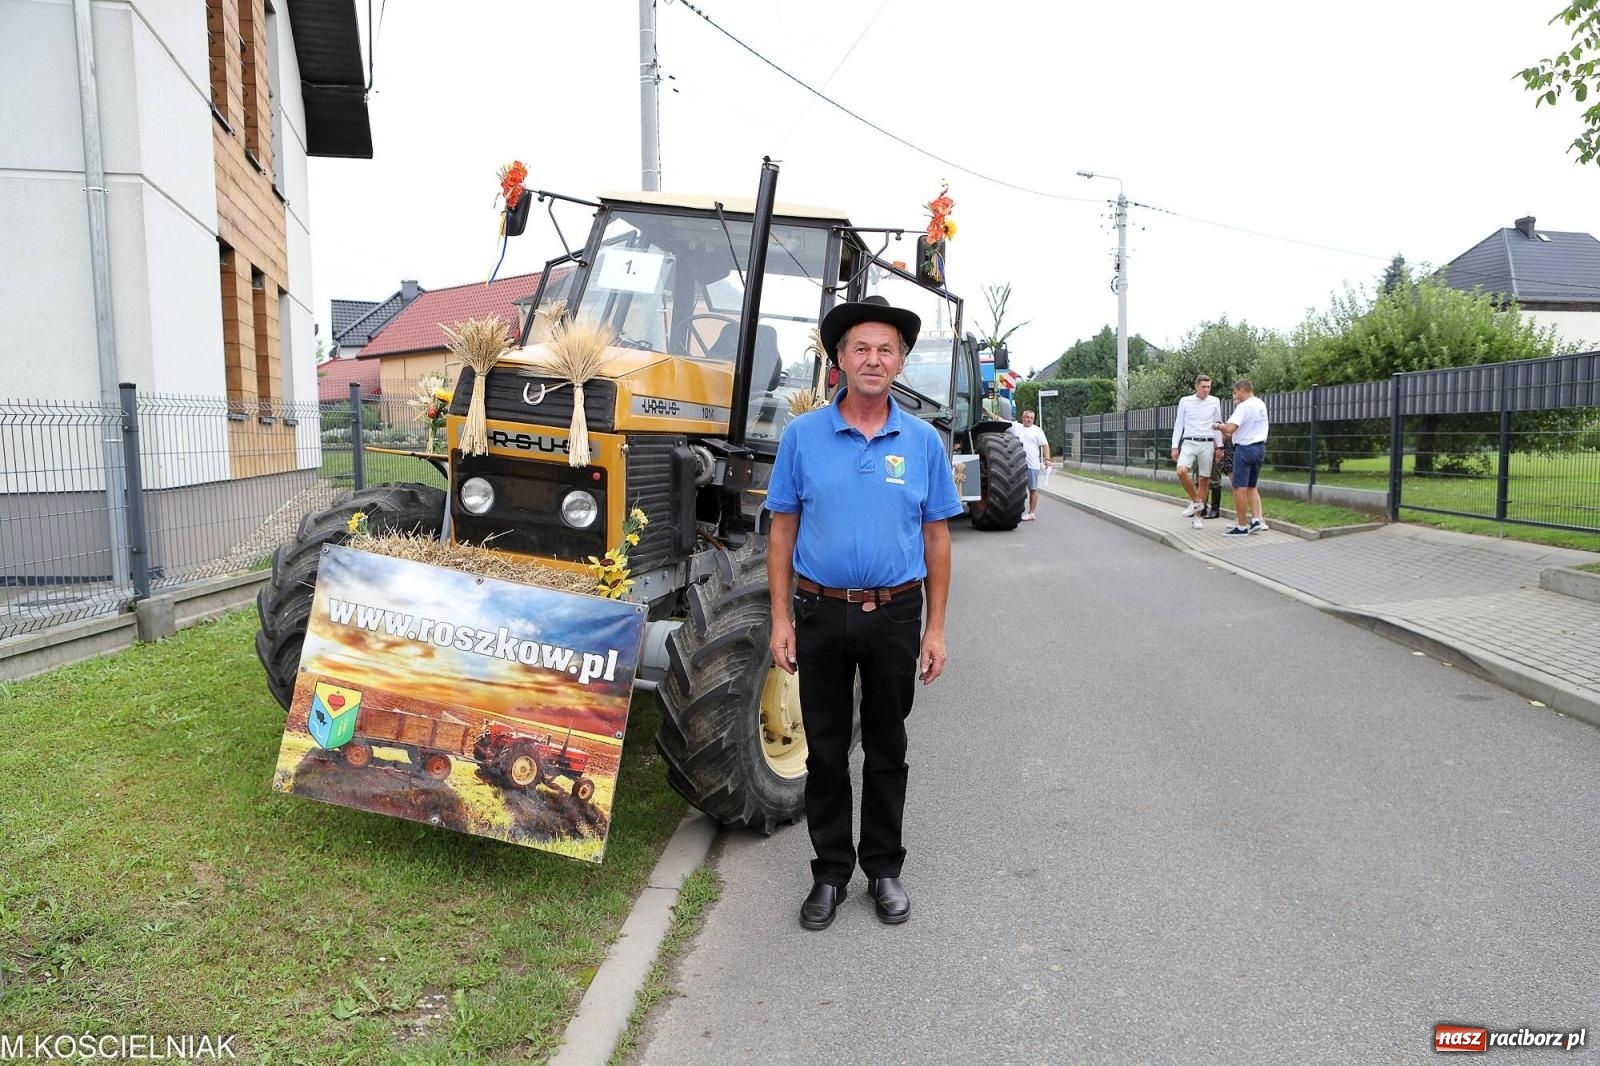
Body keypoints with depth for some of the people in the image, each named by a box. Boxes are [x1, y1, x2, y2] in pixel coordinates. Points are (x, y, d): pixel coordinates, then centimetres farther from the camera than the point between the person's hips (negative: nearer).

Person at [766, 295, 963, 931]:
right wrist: (780, 619, -4)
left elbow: (936, 539, 4)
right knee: (826, 750, 10)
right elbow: (782, 530, 1)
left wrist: (935, 628, 0)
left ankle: (884, 868, 29)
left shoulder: (922, 441, 1)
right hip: (821, 613, 0)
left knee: (887, 750, 13)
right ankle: (830, 871, 26)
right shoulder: (802, 435, -1)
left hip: (894, 615, 0)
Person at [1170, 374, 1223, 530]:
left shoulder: (1215, 402, 4)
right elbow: (1178, 425, 6)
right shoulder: (1185, 401, 2)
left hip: (1207, 444, 1)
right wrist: (1175, 446, 1)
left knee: (1204, 480, 3)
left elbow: (1217, 425, 11)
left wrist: (1219, 446, 8)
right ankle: (1196, 502, -3)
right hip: (1189, 443, -1)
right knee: (1181, 471, -25)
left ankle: (1198, 516, 13)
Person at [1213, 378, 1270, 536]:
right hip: (1260, 447, 9)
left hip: (1245, 448, -9)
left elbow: (1230, 428, -24)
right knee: (1251, 487, 17)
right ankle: (1257, 520, 5)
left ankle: (1242, 527, -1)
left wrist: (1218, 426, -6)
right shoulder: (1261, 404, 13)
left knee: (1240, 488, -3)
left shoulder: (1244, 407, -16)